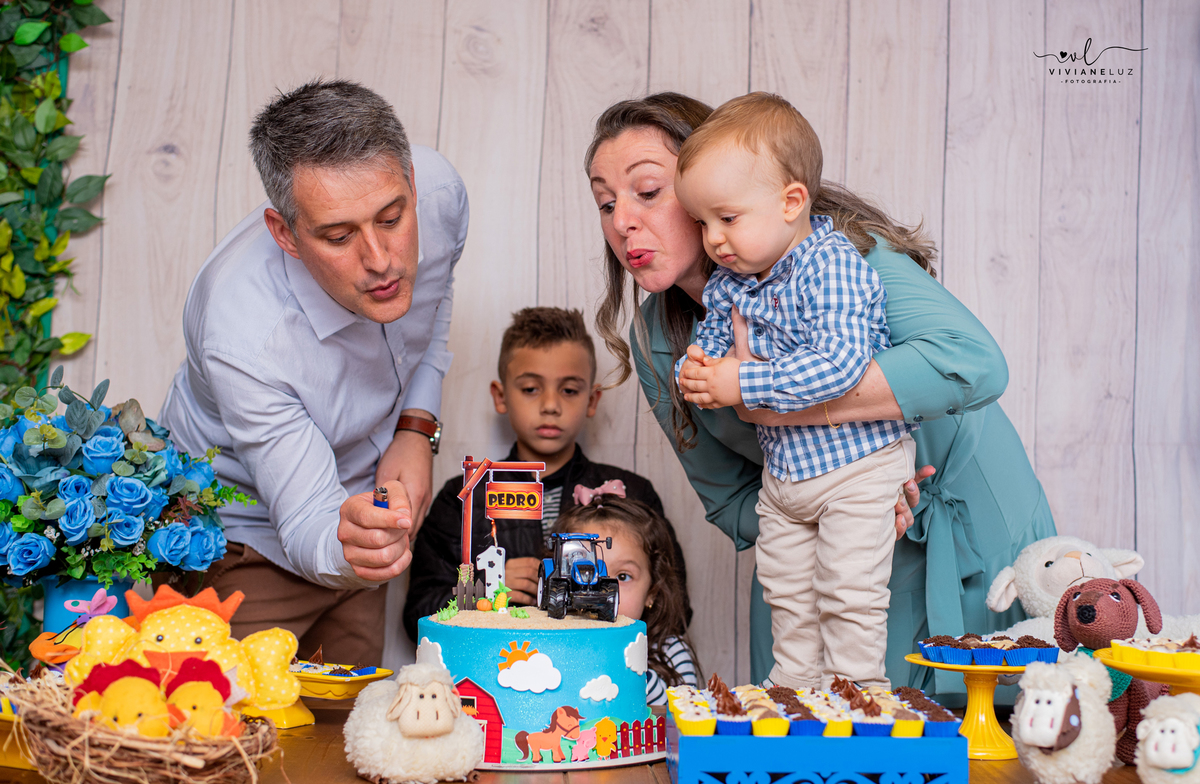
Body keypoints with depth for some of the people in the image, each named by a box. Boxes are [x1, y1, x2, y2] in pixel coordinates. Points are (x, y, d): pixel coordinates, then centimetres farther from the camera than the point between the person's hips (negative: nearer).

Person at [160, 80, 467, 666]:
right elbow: (308, 529, -33)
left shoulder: (437, 190, -24)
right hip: (249, 531, -5)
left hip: (359, 504, 5)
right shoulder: (243, 335, -40)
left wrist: (416, 428, -10)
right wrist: (343, 545, -57)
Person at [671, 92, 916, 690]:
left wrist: (744, 384, -32)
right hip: (782, 469, 8)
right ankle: (796, 692, 30)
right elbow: (712, 334, 12)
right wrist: (696, 368, -14)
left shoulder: (833, 266, -24)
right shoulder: (726, 281, -1)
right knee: (785, 592, 16)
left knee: (849, 595, -1)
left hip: (856, 465, -8)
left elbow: (838, 365, -34)